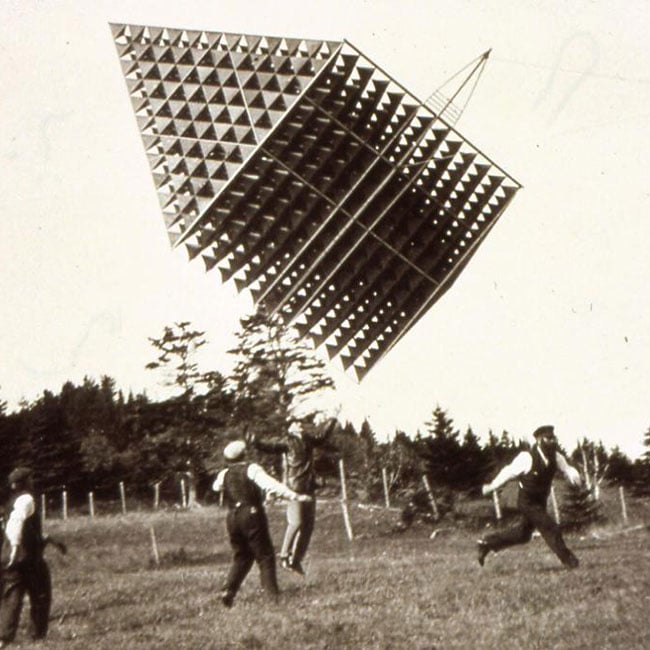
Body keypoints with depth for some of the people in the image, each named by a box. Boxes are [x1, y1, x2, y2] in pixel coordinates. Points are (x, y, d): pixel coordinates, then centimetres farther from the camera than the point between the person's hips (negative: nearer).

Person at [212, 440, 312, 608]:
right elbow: (271, 484, -18)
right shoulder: (251, 469, -4)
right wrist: (295, 496, -25)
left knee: (241, 557, 18)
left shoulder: (224, 474, 11)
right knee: (265, 556, 1)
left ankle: (228, 591, 3)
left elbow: (216, 487, 32)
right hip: (252, 516, -5)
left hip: (232, 518, 5)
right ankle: (272, 595, -7)